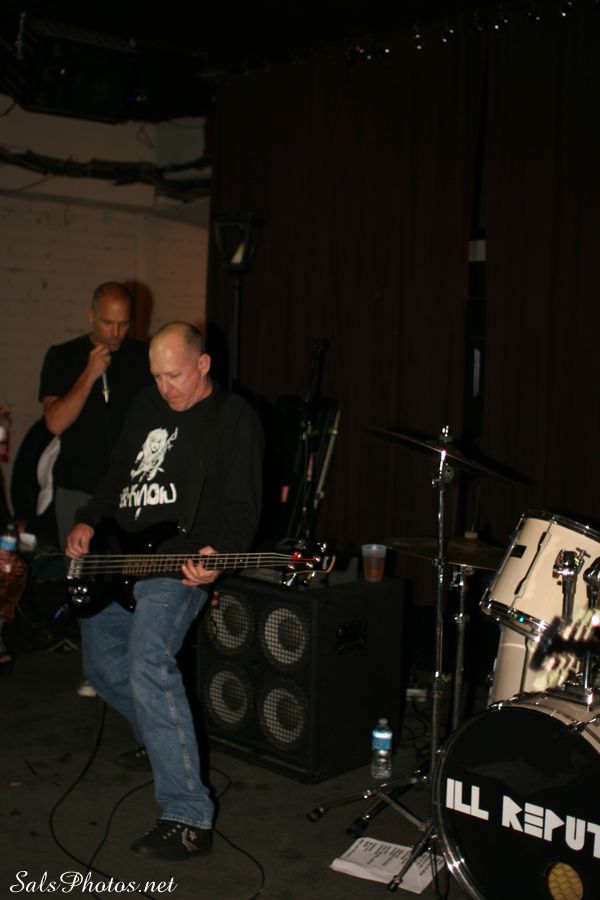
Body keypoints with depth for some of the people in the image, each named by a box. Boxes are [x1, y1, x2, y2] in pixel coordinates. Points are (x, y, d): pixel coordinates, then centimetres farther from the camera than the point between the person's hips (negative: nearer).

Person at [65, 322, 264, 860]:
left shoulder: (233, 418, -7)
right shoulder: (148, 406, 14)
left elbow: (242, 508, -12)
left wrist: (217, 554, -30)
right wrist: (87, 523, 8)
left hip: (179, 566, -9)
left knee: (149, 666, -27)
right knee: (102, 664, 18)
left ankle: (189, 818, -24)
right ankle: (161, 740, 43)